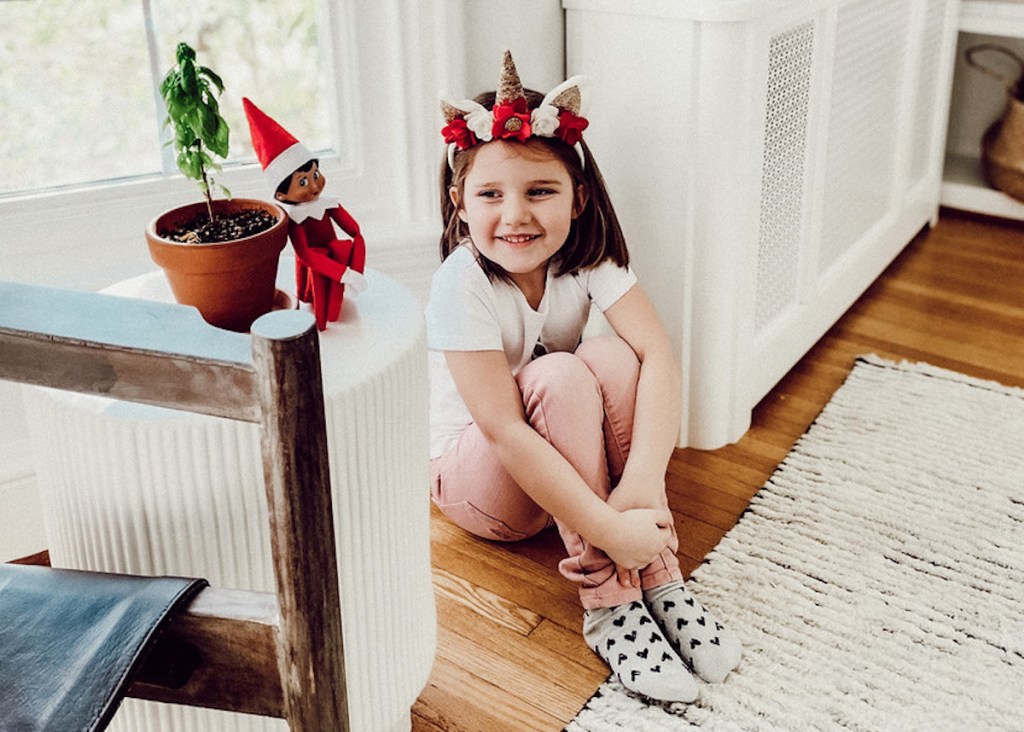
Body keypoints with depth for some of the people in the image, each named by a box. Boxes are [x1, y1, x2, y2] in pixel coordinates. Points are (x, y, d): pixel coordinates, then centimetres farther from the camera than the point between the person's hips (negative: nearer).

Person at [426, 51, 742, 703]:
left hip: (566, 457, 4)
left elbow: (659, 354, -27)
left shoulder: (586, 254, -14)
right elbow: (504, 431, -33)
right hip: (473, 475, -4)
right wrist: (611, 530, -39)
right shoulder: (462, 286, -27)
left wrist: (643, 482, -42)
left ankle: (660, 579, -22)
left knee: (615, 359, -26)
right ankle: (609, 603, -26)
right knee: (561, 375, -33)